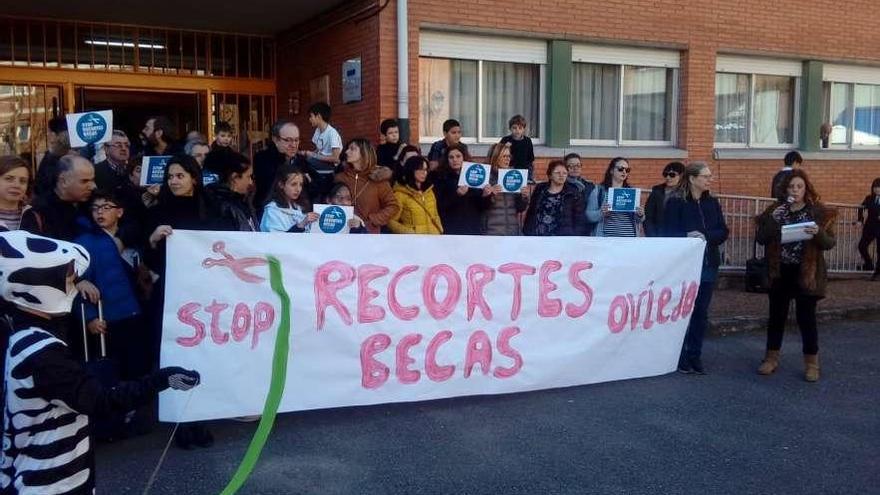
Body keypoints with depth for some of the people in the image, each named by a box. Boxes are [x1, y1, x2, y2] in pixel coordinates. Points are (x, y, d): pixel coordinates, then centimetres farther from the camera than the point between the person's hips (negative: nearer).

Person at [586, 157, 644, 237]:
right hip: (606, 241, -3)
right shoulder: (599, 191, 5)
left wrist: (640, 215, -7)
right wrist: (601, 213, -19)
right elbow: (589, 214, 1)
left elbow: (638, 218, 16)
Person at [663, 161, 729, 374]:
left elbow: (723, 231, 4)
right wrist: (687, 236, -26)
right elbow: (667, 233, -10)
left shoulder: (713, 202, 8)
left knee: (701, 312, 8)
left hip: (708, 264, 5)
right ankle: (681, 356, 14)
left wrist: (705, 236, -14)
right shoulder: (675, 202, -7)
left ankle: (695, 356, 18)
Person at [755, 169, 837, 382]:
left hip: (806, 273, -2)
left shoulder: (819, 212, -1)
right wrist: (772, 220, -17)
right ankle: (772, 357, 22)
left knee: (806, 317, 1)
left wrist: (818, 234, -25)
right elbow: (760, 239, -3)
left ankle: (812, 362, 13)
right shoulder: (774, 210, 4)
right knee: (777, 315, 10)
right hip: (780, 272, 2)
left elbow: (830, 243, -5)